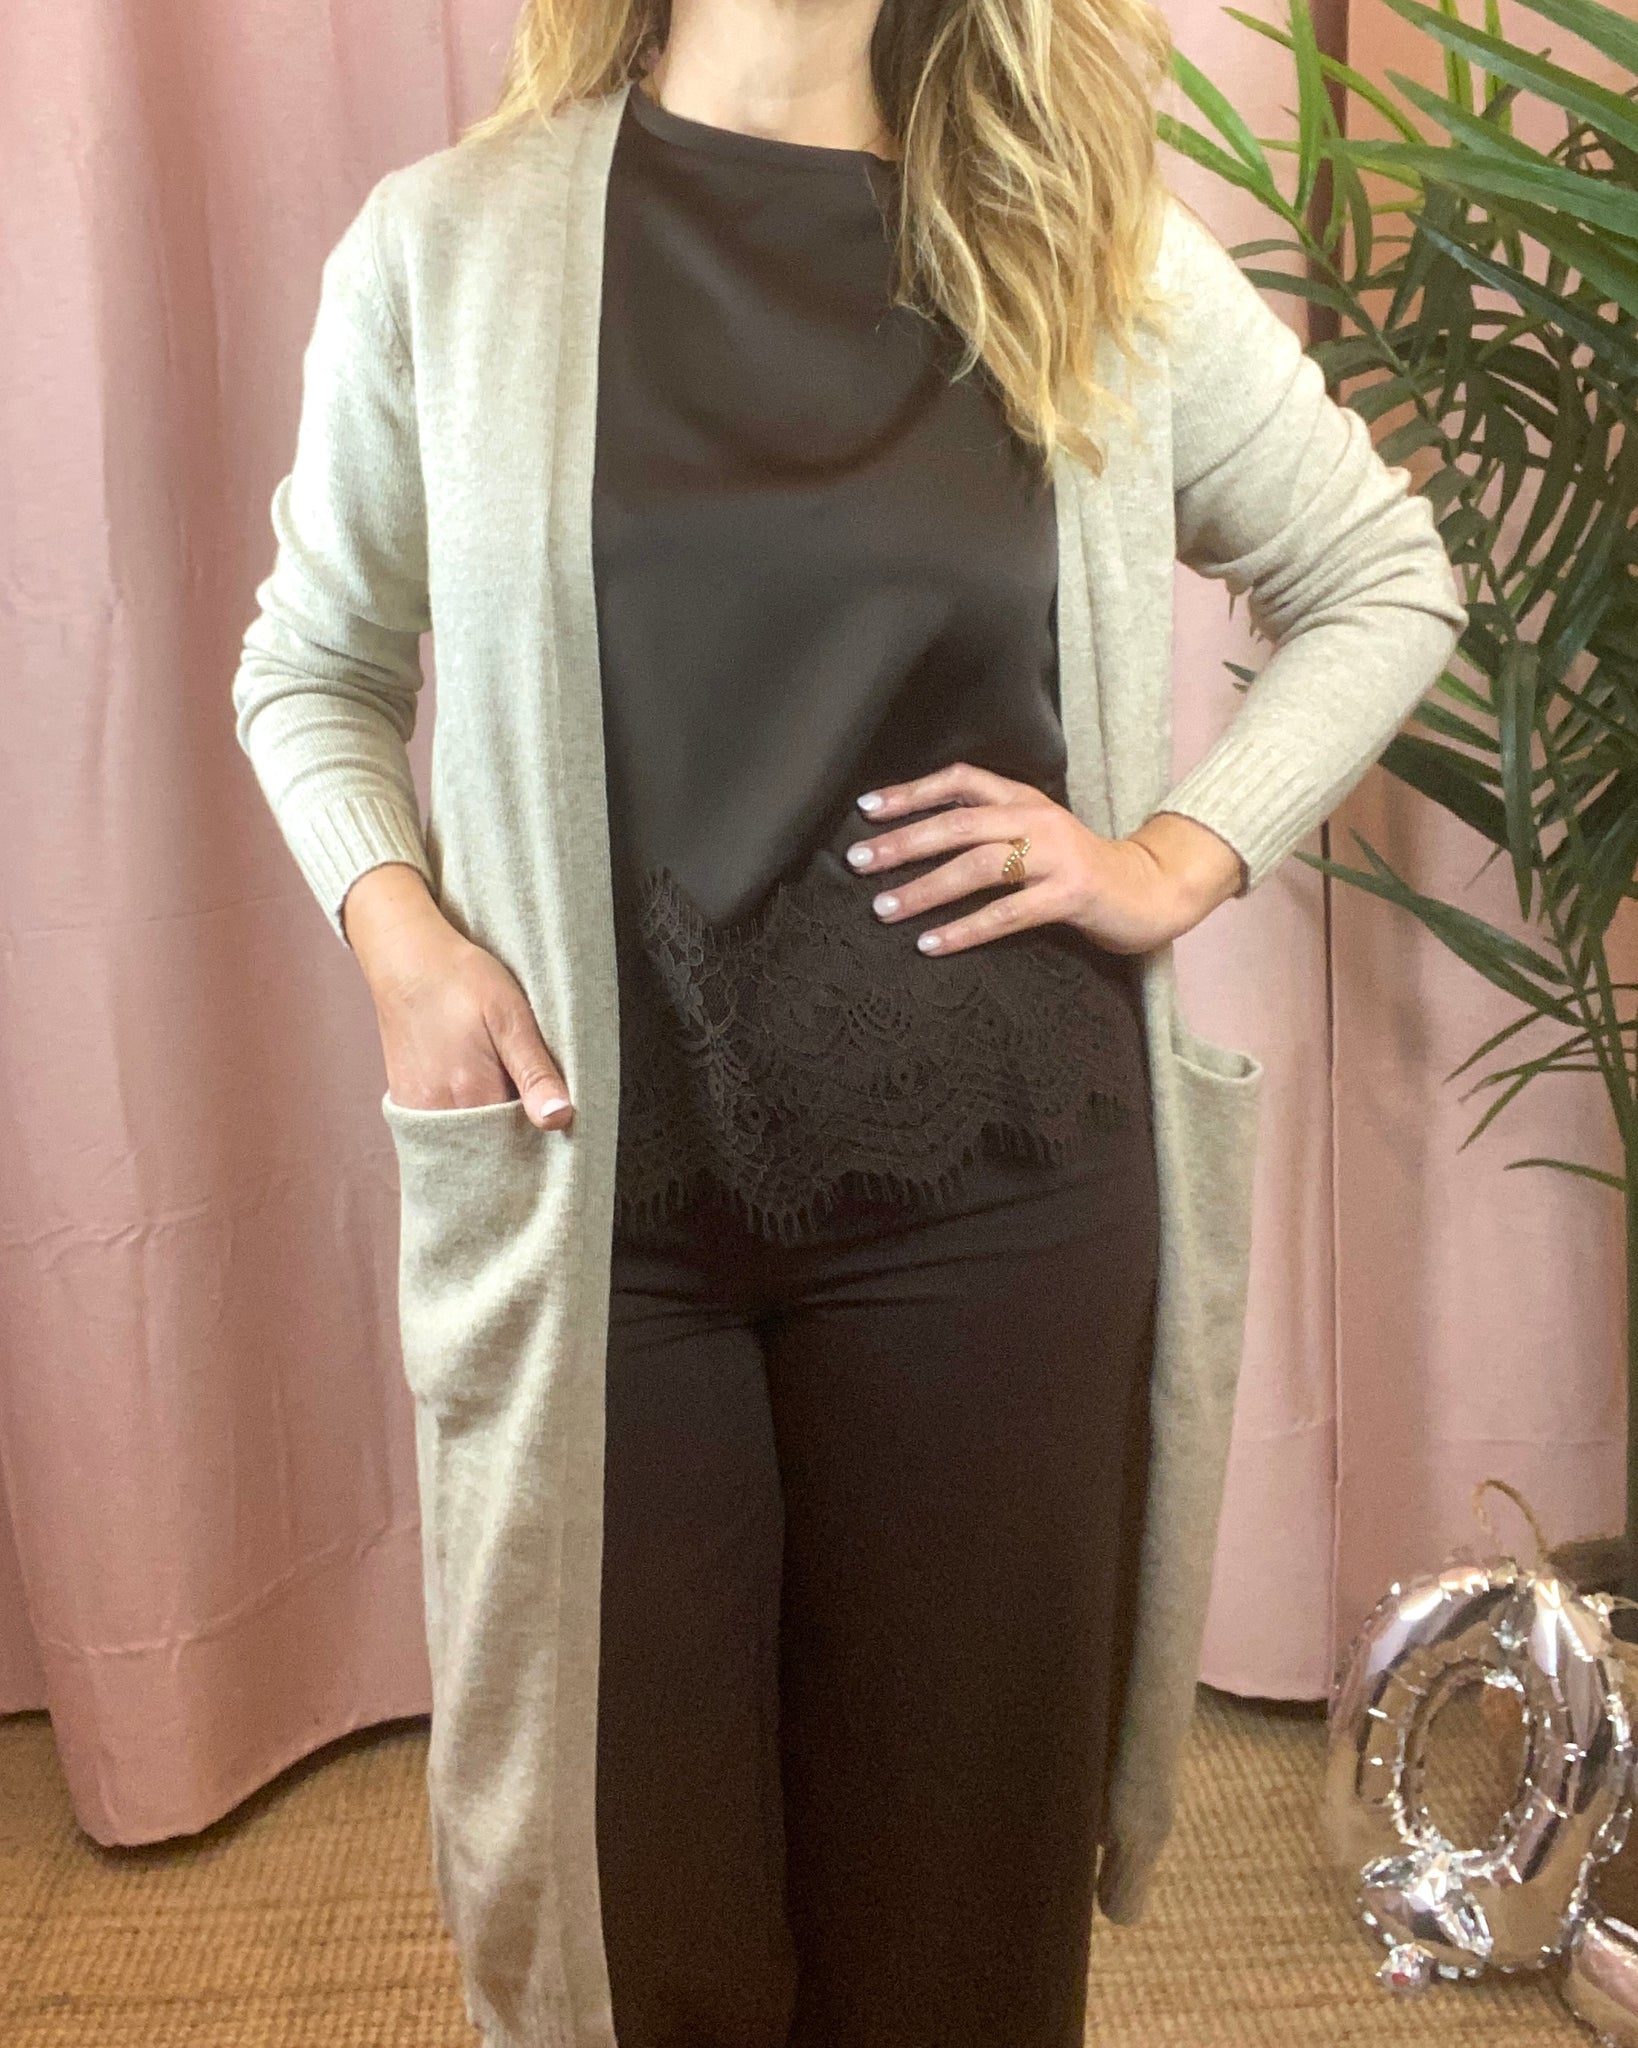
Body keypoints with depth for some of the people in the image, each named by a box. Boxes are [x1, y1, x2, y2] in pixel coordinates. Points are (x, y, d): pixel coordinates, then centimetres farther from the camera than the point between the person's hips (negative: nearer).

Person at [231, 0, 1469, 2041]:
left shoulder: (1074, 245, 4)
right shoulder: (451, 243, 2)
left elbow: (1389, 576, 14)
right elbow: (309, 667, 12)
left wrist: (1184, 855, 0)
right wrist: (397, 929, -7)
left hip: (993, 1176, 1)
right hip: (598, 1176, 0)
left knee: (963, 1823, 15)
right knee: (627, 1869, 12)